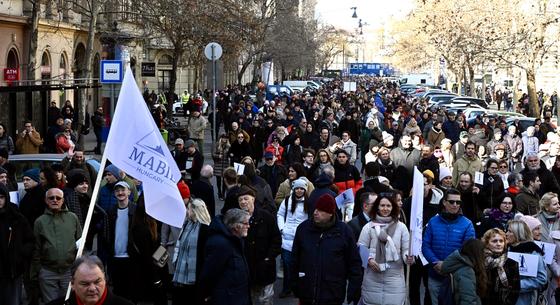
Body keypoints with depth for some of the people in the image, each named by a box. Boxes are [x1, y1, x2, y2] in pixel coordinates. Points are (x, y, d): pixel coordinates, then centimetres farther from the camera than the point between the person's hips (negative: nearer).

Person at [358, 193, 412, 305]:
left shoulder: (401, 227, 6)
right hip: (373, 276, 0)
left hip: (395, 275, 0)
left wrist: (408, 257, -15)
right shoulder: (368, 227, 4)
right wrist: (369, 259, -12)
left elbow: (406, 249, 5)